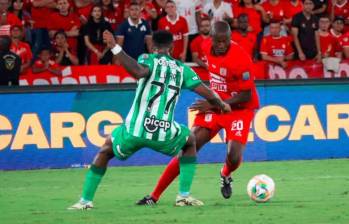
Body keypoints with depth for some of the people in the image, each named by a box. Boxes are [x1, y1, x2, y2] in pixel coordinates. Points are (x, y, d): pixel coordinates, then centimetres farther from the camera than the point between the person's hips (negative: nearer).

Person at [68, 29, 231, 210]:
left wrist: (115, 48, -19)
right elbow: (206, 93, 13)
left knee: (105, 151, 28)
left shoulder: (148, 59, 3)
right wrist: (222, 105, 33)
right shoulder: (182, 68, 12)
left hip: (134, 130, -1)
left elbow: (139, 72, -21)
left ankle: (85, 200, 20)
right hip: (164, 134, 1)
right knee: (190, 142, 34)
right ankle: (184, 195, 25)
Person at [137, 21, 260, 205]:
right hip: (213, 105, 5)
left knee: (233, 157, -22)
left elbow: (246, 96, -19)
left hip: (239, 109, -5)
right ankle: (154, 196, -5)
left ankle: (225, 176, 20)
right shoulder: (207, 47, -5)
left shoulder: (241, 58, -24)